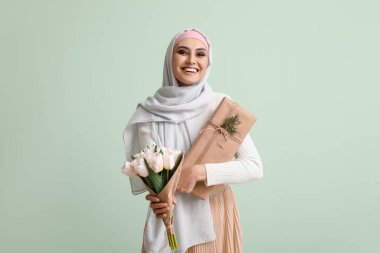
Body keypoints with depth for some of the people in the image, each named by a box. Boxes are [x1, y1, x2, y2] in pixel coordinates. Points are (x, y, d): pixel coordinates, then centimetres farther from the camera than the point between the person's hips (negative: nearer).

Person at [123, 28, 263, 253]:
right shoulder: (150, 113, -6)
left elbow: (255, 167, -13)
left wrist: (199, 172, -23)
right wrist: (157, 196, -22)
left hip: (214, 213, 0)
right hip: (170, 215, 1)